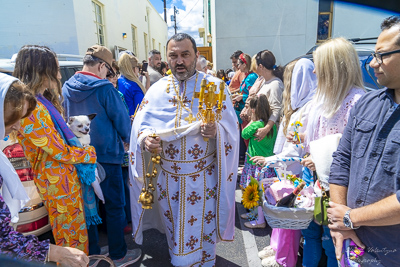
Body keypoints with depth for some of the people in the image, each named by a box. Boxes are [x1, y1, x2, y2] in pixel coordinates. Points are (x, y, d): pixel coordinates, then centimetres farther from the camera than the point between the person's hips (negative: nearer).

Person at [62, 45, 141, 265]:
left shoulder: (67, 88, 2)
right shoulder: (104, 88, -16)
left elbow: (65, 119, 13)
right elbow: (122, 119, -12)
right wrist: (126, 139, 8)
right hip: (106, 154, -6)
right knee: (114, 206, 7)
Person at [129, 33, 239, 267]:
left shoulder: (215, 86, -2)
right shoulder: (157, 90, 4)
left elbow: (231, 126, -8)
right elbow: (140, 125, 2)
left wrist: (216, 130, -29)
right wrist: (146, 139, -19)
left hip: (203, 176, -2)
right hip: (168, 175, 3)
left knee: (202, 228, 12)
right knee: (175, 227, 19)